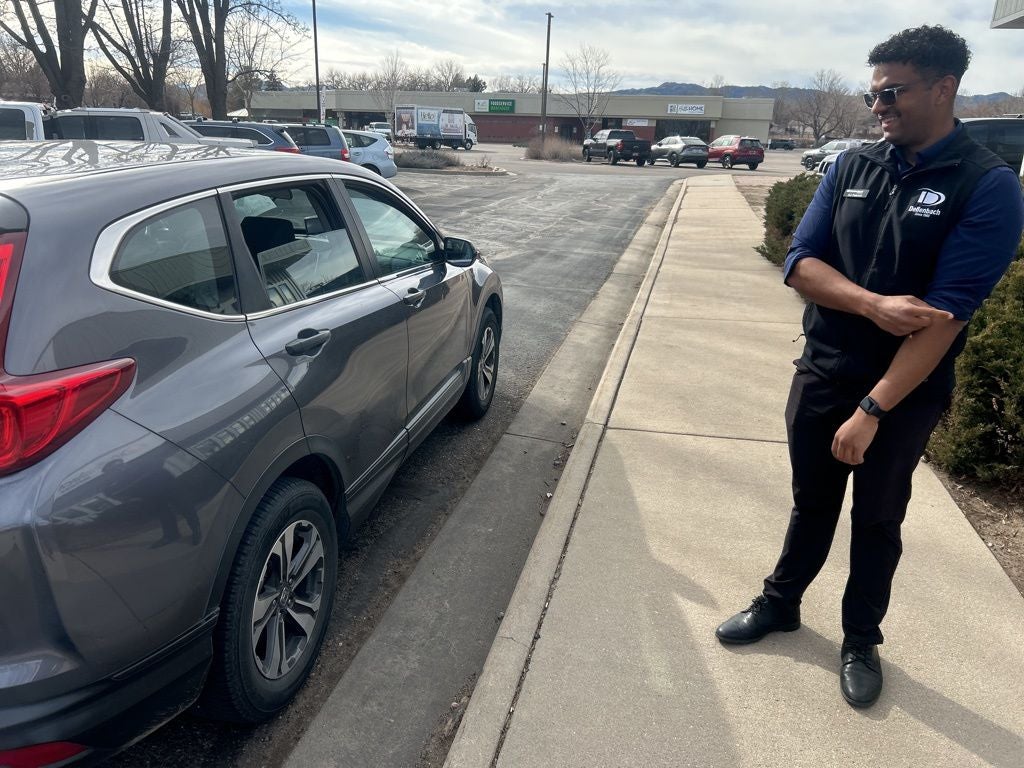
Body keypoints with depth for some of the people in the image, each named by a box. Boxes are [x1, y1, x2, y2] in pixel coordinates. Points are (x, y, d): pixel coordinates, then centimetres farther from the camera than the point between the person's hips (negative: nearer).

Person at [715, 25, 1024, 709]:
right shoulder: (852, 167, 1)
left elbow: (946, 315, -20)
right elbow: (801, 264, -4)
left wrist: (873, 409, -23)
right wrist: (872, 304, -22)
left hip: (907, 392, -3)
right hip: (820, 373, 4)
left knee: (877, 519, 13)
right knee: (812, 502, 19)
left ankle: (862, 640, 34)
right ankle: (780, 603, 39)